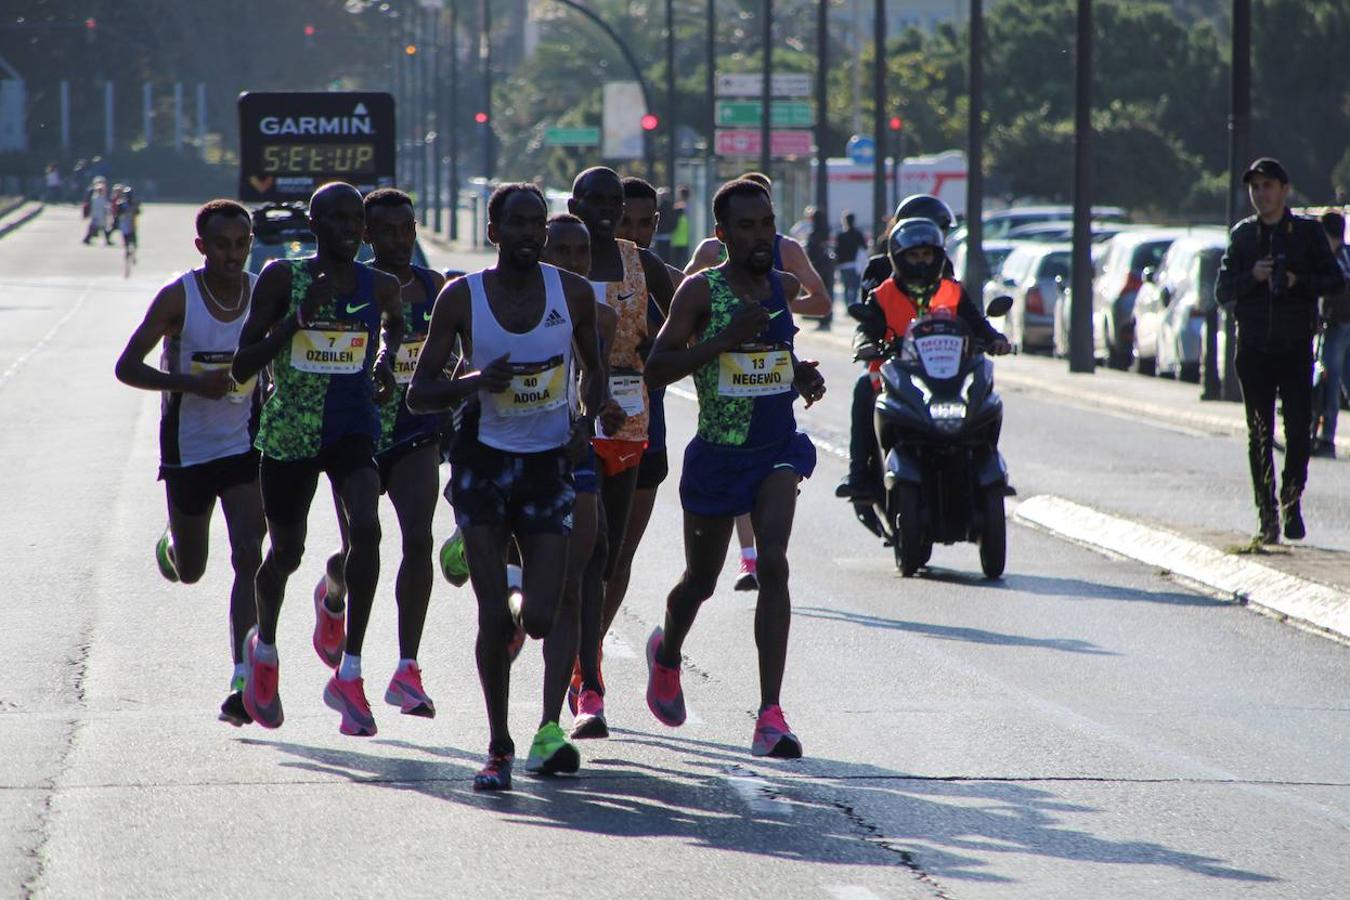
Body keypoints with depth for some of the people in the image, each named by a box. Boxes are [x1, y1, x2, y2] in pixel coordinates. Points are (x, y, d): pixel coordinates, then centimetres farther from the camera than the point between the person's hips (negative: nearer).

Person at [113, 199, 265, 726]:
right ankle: (170, 545, 52)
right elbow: (127, 368, -12)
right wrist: (192, 383, -25)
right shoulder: (178, 298, -12)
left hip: (244, 446, 1)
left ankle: (243, 683, -15)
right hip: (189, 450, -1)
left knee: (249, 559, -13)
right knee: (190, 571, 13)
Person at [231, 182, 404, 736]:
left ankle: (349, 674, -17)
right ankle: (264, 647, 46)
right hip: (288, 432, -1)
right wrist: (299, 317, -20)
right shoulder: (282, 279, -8)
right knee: (286, 552, 12)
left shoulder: (381, 288, 1)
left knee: (366, 528, -25)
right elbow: (242, 367, -10)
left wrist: (386, 358, 6)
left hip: (353, 427, 1)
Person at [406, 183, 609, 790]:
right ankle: (499, 747, 10)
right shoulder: (461, 297, -5)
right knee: (493, 615, -5)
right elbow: (418, 394, -3)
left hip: (550, 463, 1)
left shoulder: (573, 294, 0)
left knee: (542, 617, -12)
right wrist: (473, 382, -22)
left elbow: (593, 368, 16)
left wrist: (587, 415, -4)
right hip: (484, 461, -1)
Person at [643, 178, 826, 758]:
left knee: (773, 564, -18)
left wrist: (802, 376, 5)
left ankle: (771, 714, -21)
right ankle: (667, 653, 50)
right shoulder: (701, 291, -10)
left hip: (778, 448, 2)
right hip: (717, 454, -2)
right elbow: (656, 368, -16)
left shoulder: (784, 287, 5)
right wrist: (726, 339, -26)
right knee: (701, 581, 14)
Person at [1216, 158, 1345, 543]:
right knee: (1259, 436, 2)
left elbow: (1336, 281, 1)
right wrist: (1252, 277, -12)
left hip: (1295, 348, -1)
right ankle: (1267, 514, 8)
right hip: (1254, 348, 1)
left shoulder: (1308, 232, 4)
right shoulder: (1242, 234, 8)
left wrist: (1298, 281, -14)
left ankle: (1292, 501, 12)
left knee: (1299, 431, -8)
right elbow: (1223, 291, 6)